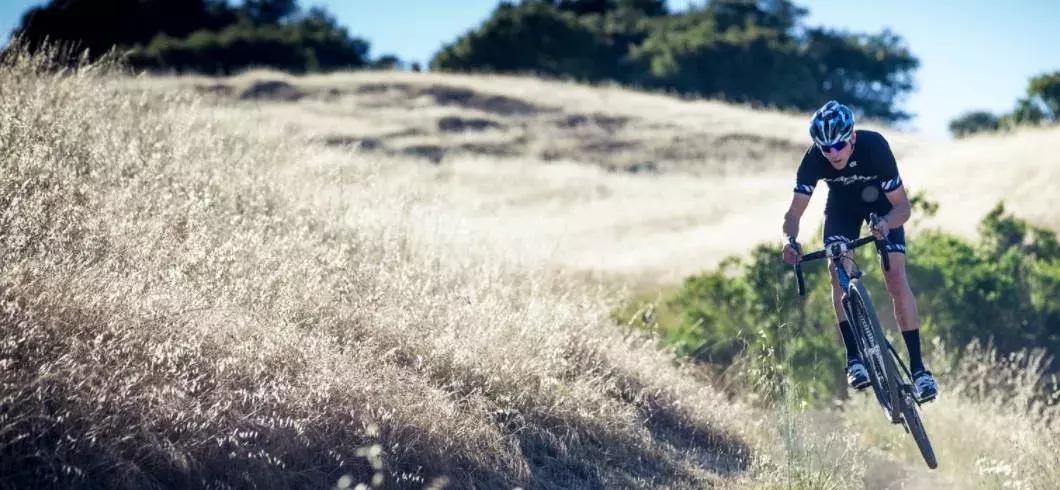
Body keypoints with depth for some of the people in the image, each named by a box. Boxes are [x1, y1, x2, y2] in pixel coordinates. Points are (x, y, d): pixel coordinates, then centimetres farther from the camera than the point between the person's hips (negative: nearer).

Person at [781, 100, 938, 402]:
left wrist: (886, 224, -53)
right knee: (839, 274, -20)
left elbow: (903, 206, -31)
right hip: (843, 204, 2)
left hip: (883, 202, -2)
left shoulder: (874, 147, -37)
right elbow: (795, 211, -28)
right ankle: (854, 359, -14)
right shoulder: (813, 160, -31)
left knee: (896, 278, -15)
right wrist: (790, 240, -49)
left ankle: (917, 366, -11)